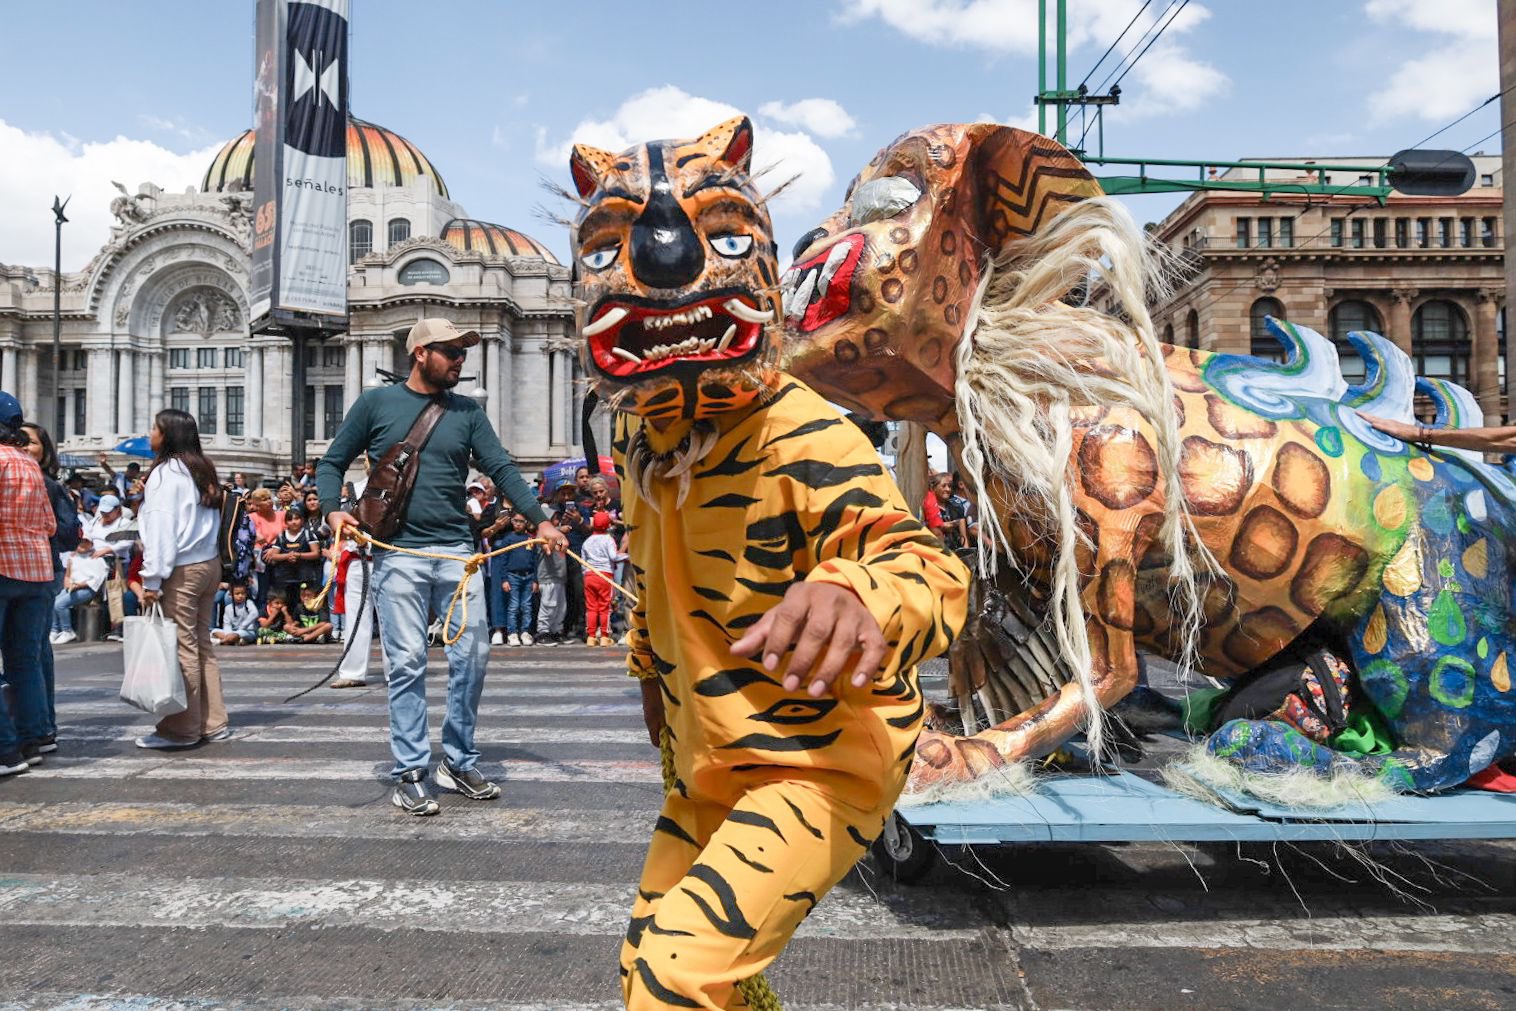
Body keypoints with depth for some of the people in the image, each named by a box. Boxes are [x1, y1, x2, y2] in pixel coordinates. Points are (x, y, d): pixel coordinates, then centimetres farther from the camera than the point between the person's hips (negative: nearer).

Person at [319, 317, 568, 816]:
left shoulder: (467, 411, 12)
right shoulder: (377, 403, 6)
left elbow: (502, 469, 6)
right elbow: (332, 463, 11)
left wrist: (539, 520, -6)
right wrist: (333, 510, -8)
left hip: (457, 551, 3)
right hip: (399, 553, -3)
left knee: (472, 655, 2)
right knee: (407, 663, -1)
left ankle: (459, 762, 19)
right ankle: (410, 774, 10)